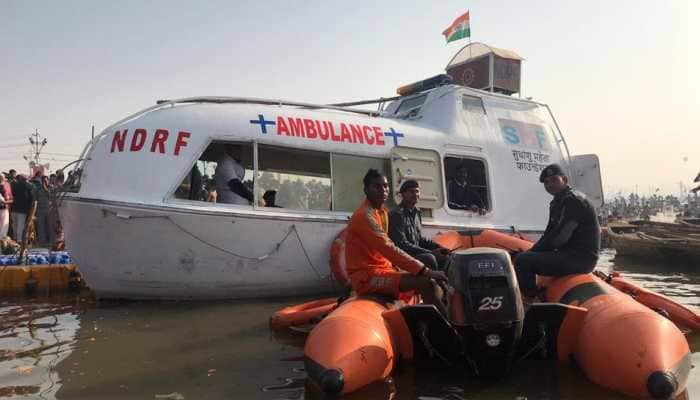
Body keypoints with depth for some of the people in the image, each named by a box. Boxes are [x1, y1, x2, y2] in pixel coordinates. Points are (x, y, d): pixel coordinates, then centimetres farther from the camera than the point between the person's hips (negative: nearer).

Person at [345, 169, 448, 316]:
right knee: (427, 284, -24)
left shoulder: (383, 212, 14)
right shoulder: (364, 215, -17)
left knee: (435, 290, 1)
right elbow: (389, 249, -27)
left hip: (384, 269, 9)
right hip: (366, 275, -9)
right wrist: (425, 271, -28)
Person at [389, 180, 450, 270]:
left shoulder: (416, 213, 14)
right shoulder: (397, 214, -15)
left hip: (416, 253, 10)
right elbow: (402, 244, -22)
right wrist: (431, 252, -23)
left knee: (445, 257, 5)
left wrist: (437, 247, 5)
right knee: (429, 258, -31)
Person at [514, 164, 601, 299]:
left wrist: (531, 253, -11)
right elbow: (549, 233, 18)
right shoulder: (557, 203, 17)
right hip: (570, 254, 11)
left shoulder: (573, 201, -15)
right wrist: (531, 252, 4)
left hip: (581, 258, -11)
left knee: (523, 260, -23)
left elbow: (559, 238, -21)